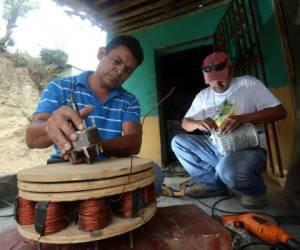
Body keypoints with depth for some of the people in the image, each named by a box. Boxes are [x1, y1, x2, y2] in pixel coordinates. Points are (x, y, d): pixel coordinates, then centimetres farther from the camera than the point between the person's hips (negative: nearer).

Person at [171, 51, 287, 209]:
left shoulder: (248, 83, -3)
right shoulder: (203, 95, 8)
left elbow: (280, 111, -9)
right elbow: (185, 123, 7)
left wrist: (243, 118, -25)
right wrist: (198, 123, -18)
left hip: (249, 149, -5)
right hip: (216, 148, 5)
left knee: (229, 170, -37)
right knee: (178, 141, -7)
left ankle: (255, 190, 1)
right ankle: (214, 184, -1)